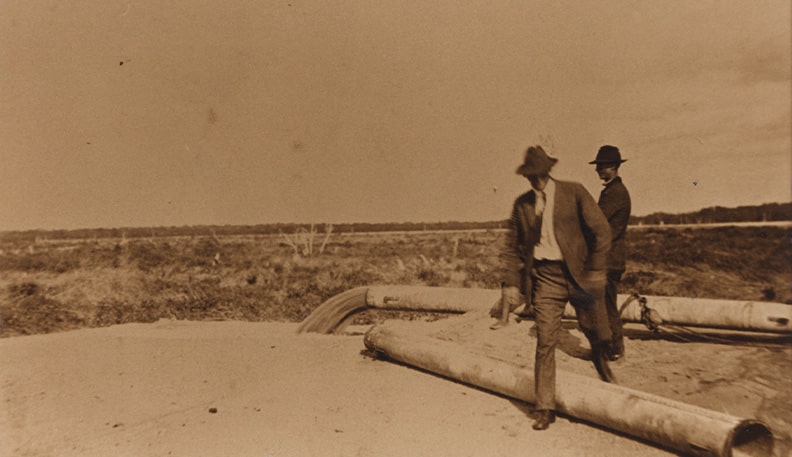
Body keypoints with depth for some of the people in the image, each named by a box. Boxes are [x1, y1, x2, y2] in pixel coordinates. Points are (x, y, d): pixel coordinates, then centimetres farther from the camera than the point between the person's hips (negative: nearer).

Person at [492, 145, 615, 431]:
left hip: (579, 275, -1)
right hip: (545, 278, 1)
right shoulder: (522, 204, 6)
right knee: (545, 342, -2)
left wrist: (595, 271, -8)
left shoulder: (574, 192, -2)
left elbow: (601, 231, -3)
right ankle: (545, 408, 11)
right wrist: (510, 283, 2)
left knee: (598, 336, 12)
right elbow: (511, 247, 10)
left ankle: (602, 365, 48)